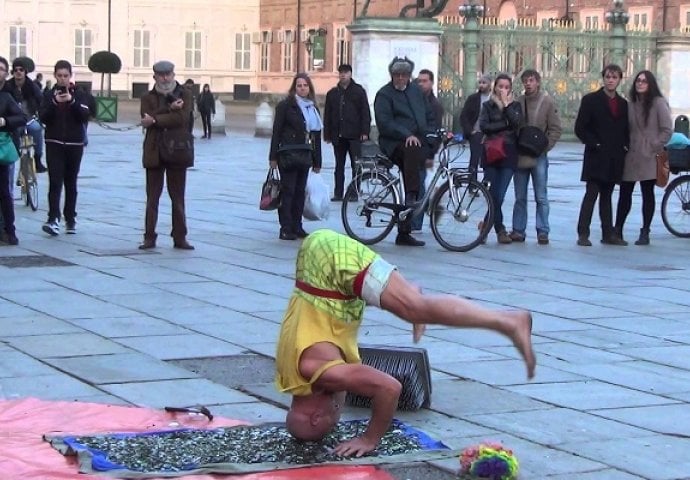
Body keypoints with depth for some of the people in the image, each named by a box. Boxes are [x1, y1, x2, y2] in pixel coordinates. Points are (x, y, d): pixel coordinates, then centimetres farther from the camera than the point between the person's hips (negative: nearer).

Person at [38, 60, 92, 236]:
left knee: (71, 182, 6)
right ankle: (53, 219, -19)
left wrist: (72, 101, -22)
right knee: (55, 182, -11)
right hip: (54, 144, -1)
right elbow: (43, 118, -5)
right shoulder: (49, 95, 5)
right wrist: (54, 102, -19)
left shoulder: (79, 95, 5)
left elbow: (85, 116, -8)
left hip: (74, 144, 1)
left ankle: (70, 220, 13)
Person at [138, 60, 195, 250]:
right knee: (152, 197, 4)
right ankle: (150, 237, 8)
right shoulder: (148, 97, 8)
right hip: (154, 152, 1)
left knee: (178, 197, 5)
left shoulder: (185, 94, 4)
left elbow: (182, 117, -13)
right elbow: (147, 118, -10)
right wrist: (169, 109, -18)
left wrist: (155, 119, -14)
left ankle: (180, 237, 10)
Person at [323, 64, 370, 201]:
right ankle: (338, 193, 10)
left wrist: (365, 132, -8)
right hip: (338, 135, 3)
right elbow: (327, 115, 13)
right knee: (339, 166, 7)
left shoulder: (359, 91, 4)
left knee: (356, 165, -2)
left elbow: (365, 112, 1)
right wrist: (327, 134, 6)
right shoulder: (332, 93, 12)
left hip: (354, 135, -3)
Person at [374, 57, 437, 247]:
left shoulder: (415, 91, 18)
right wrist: (406, 135, -24)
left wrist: (430, 135, 5)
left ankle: (404, 233, 6)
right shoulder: (384, 94, 0)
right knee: (413, 151, -39)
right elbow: (384, 123, -12)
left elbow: (429, 115, 23)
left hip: (419, 141, 6)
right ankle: (411, 196, -39)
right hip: (394, 144, -6)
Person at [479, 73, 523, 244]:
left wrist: (506, 104, -7)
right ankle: (500, 230, 9)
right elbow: (484, 126, -6)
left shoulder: (515, 106, 12)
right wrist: (505, 124, -8)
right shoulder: (488, 105, 11)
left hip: (508, 154, 0)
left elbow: (517, 122, -8)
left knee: (499, 195, -8)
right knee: (494, 195, -3)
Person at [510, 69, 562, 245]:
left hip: (538, 157, -3)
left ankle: (543, 231, 3)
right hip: (520, 156, 3)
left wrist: (543, 148, -10)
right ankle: (518, 230, 14)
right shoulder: (518, 102, 5)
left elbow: (556, 129, -3)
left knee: (541, 197, 0)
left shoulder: (547, 102, -2)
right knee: (520, 197, 8)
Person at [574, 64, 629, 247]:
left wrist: (626, 147, 2)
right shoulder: (591, 100, -1)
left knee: (606, 196, 11)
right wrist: (595, 144, -11)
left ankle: (608, 233, 13)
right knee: (591, 195, -7)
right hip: (596, 158, -5)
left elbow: (626, 131, 18)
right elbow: (580, 128, -5)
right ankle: (583, 234, -6)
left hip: (615, 159, 5)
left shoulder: (623, 104, 13)